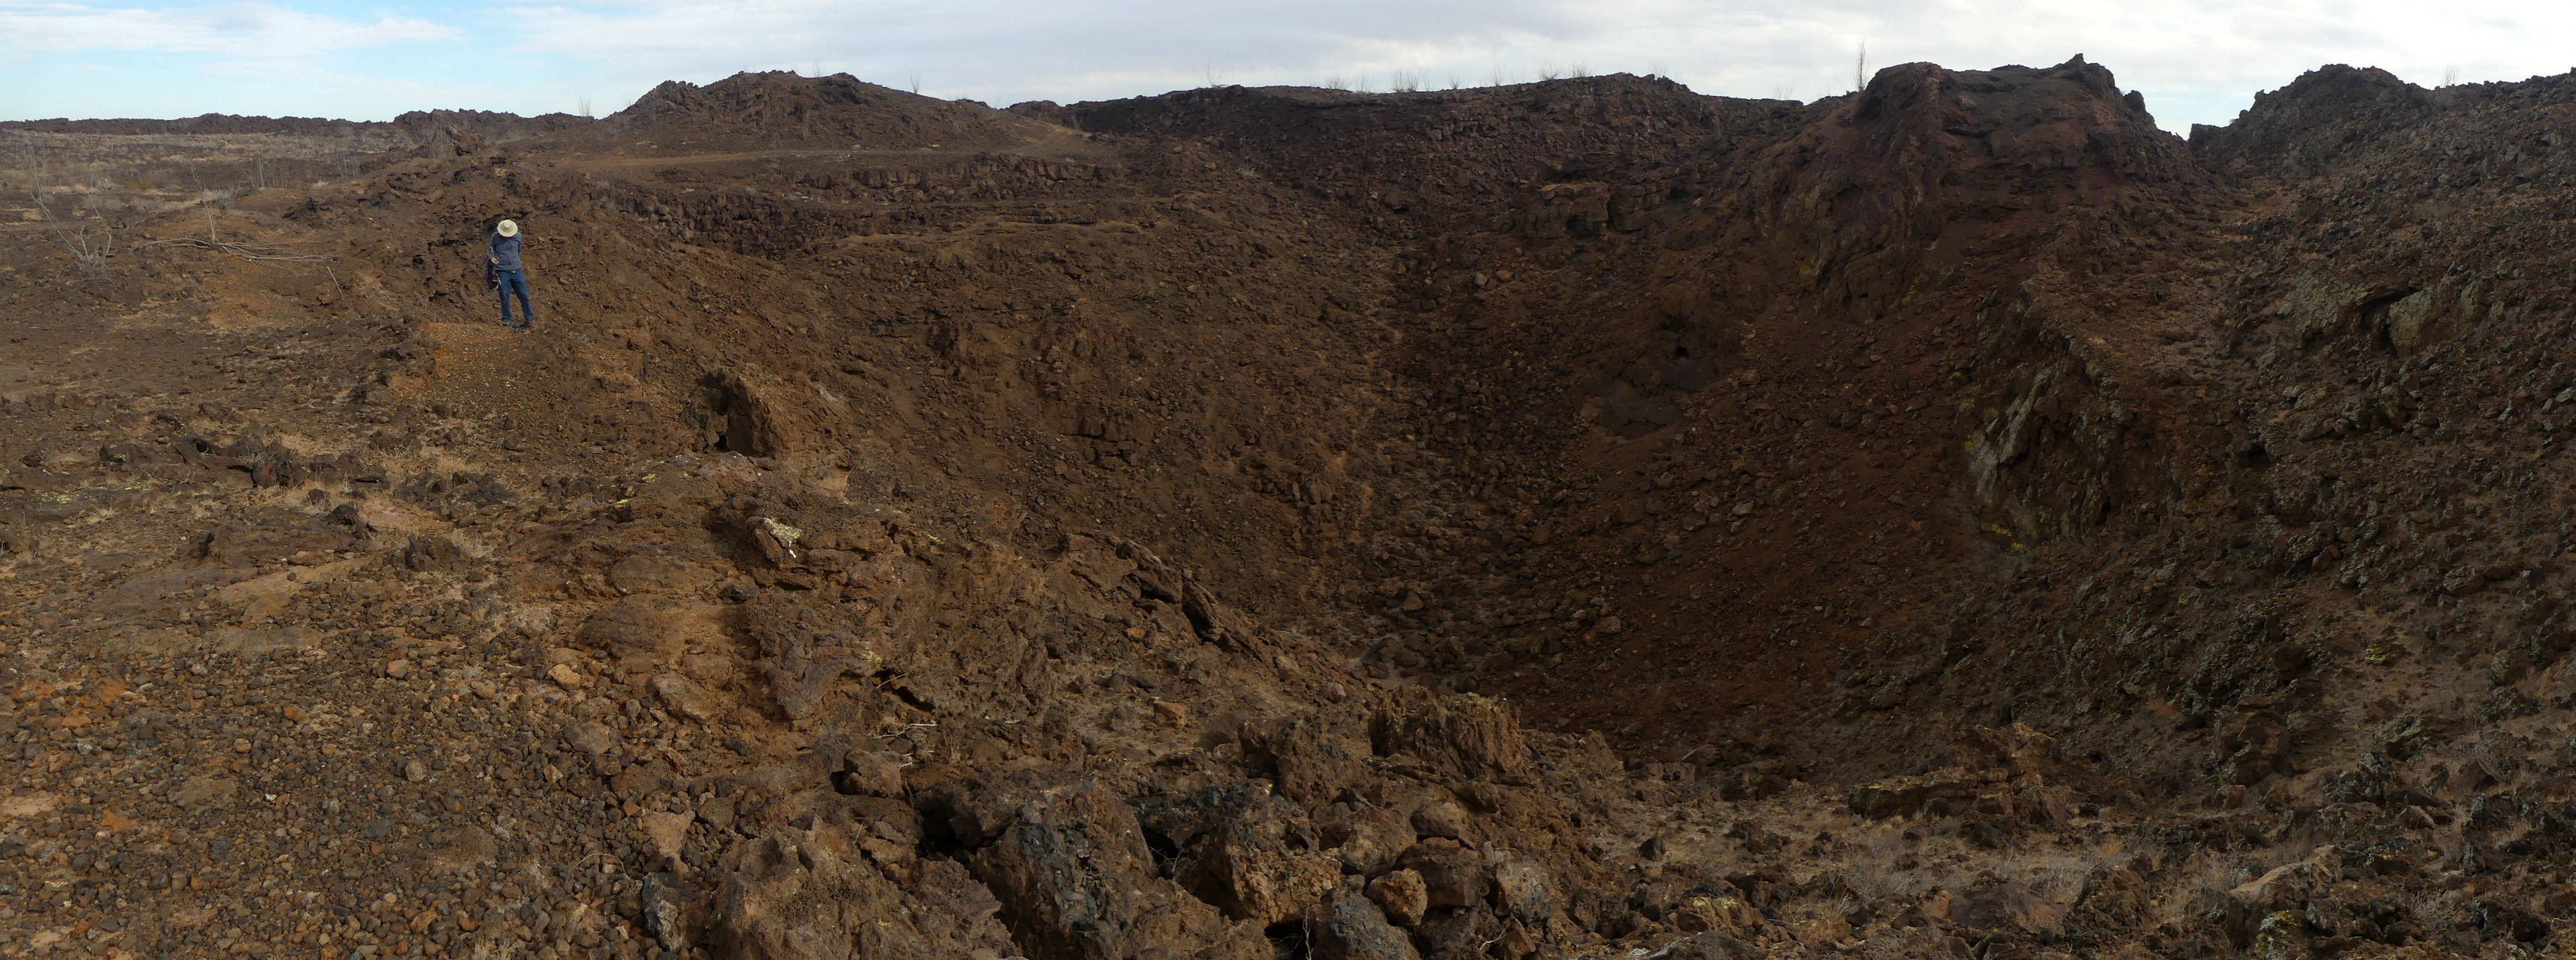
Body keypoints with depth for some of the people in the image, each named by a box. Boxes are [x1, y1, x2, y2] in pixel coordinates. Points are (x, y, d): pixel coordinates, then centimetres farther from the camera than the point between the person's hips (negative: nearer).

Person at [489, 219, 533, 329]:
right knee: (505, 297, 0)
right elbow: (491, 250, 9)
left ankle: (530, 318, 17)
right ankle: (506, 320, 9)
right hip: (502, 271, -2)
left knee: (524, 295, 5)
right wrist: (492, 257, -10)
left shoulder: (518, 236, 5)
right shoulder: (495, 237, -2)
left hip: (517, 270, 2)